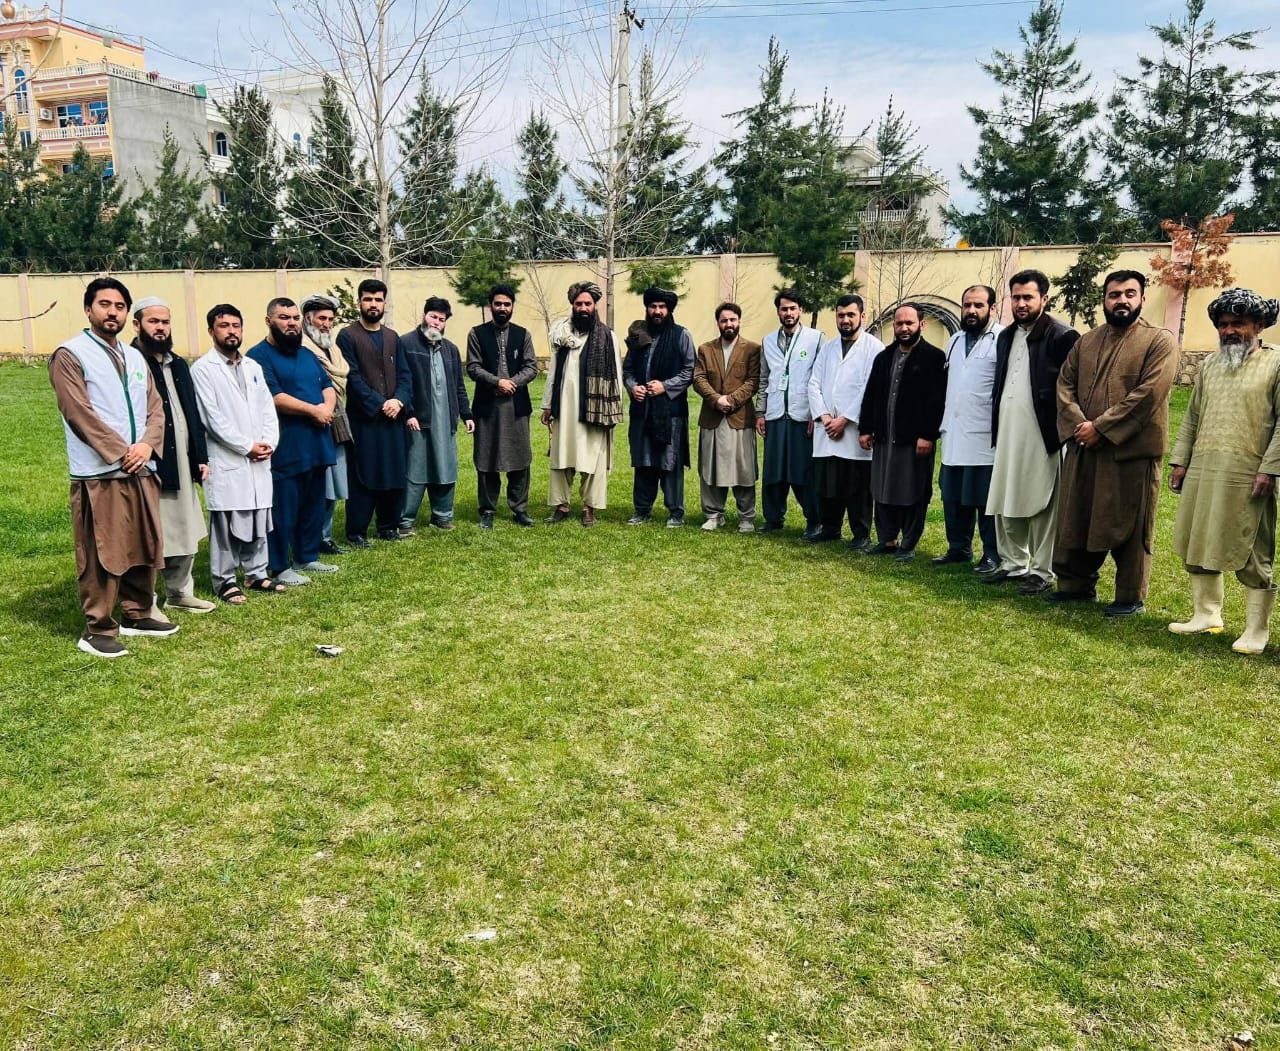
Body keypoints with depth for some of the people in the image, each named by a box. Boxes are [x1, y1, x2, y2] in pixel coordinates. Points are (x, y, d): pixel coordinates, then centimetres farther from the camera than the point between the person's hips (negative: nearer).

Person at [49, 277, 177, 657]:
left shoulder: (135, 357, 17)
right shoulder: (70, 355, -3)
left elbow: (155, 407, 11)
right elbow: (79, 412, -11)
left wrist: (147, 444, -8)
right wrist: (120, 452, -14)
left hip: (141, 470, 7)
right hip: (99, 473, -6)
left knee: (144, 547, 12)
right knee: (101, 555, -4)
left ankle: (136, 615, 25)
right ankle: (98, 630, 4)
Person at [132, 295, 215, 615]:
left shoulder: (178, 365, 16)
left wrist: (201, 457, 13)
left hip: (182, 467, 8)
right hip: (149, 468, -8)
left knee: (186, 534, 16)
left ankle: (180, 592, 31)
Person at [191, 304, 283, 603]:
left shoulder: (253, 367, 15)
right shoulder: (203, 369, -4)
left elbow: (268, 409, 12)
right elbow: (213, 418, -10)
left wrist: (268, 442, -4)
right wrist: (247, 446, -11)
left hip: (259, 459, 6)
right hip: (225, 461, -6)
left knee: (259, 520, 10)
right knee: (225, 523, -1)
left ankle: (257, 574, 21)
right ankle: (225, 581, 9)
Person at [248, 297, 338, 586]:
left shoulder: (307, 355, 19)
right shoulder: (259, 356, -7)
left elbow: (328, 387, 14)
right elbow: (273, 398, -18)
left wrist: (327, 407, -8)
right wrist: (314, 410, -14)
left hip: (316, 446, 8)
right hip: (284, 449, -7)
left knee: (313, 507, 14)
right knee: (283, 509, -2)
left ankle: (307, 557, 27)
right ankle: (279, 567, 8)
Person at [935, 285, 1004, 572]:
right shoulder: (955, 340, 16)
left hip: (986, 436, -7)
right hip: (954, 435, 7)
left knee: (987, 499, 1)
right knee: (953, 496, 12)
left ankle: (993, 554, 11)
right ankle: (959, 548, 25)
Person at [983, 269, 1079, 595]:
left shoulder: (1061, 336, -8)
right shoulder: (1006, 336, 14)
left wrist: (1062, 432, -13)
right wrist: (996, 429, 12)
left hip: (1042, 437, -7)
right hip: (1007, 435, 7)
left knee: (1042, 506, 1)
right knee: (1005, 504, 11)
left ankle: (1042, 571, 10)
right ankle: (1012, 563, 24)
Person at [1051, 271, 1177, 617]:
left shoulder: (1160, 341, -4)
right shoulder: (1086, 341, 14)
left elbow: (1149, 393, -15)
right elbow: (1065, 383, 7)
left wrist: (1101, 427, -17)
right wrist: (1077, 425, -11)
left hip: (1132, 450, -5)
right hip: (1083, 448, 5)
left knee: (1128, 527, 2)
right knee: (1076, 520, 12)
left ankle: (1131, 598, 14)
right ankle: (1077, 585, 27)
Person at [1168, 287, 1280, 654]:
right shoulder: (1209, 366, 15)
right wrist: (1180, 461, 10)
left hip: (1248, 474, -6)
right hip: (1202, 471, 6)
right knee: (1197, 547, 10)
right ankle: (1207, 615, 23)